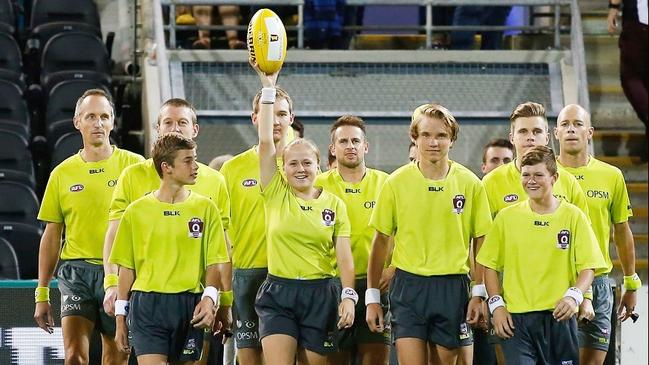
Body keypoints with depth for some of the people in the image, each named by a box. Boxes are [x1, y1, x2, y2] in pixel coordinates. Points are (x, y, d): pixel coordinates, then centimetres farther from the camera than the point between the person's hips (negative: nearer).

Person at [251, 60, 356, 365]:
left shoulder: (334, 204, 5)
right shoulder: (276, 195, 3)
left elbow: (344, 254, 2)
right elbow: (265, 142, -4)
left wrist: (348, 295, -11)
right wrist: (268, 88, -9)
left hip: (320, 296, 1)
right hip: (278, 294, -1)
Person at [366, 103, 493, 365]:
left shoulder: (470, 183, 1)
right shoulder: (396, 182, -1)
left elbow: (480, 242, 7)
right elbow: (381, 241, 5)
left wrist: (479, 293, 0)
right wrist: (372, 296, 3)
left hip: (452, 286, 1)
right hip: (408, 284, -1)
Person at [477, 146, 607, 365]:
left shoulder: (573, 216, 3)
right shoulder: (507, 217, 6)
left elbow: (588, 267, 1)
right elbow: (490, 265, 12)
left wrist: (574, 296, -17)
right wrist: (496, 305, 1)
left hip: (559, 316, 0)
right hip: (516, 318, 0)